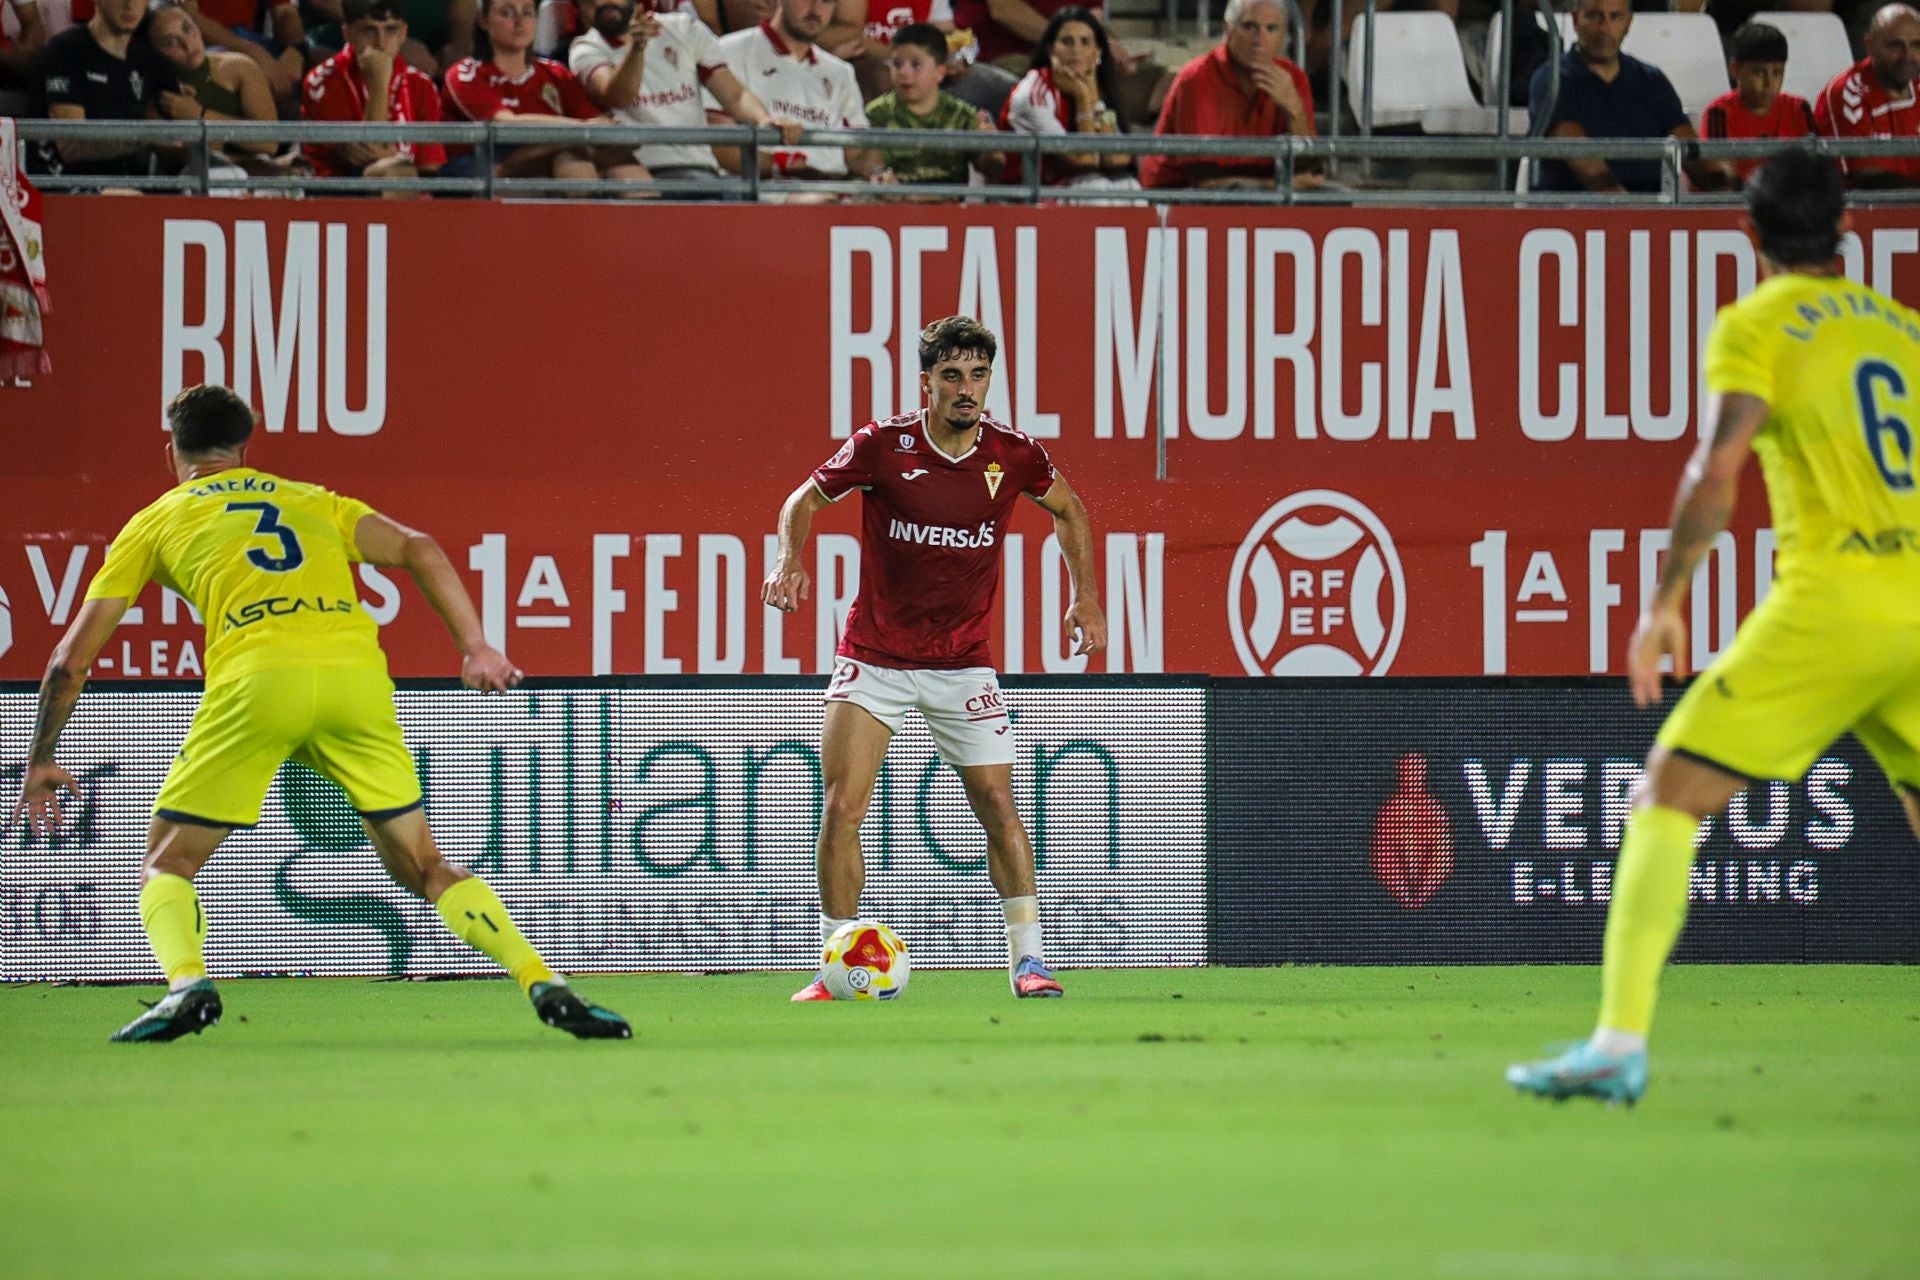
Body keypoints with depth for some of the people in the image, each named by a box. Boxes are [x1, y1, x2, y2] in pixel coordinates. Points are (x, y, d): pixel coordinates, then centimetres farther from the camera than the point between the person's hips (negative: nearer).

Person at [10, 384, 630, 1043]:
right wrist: (475, 648, 8)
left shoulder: (155, 523, 24)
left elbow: (72, 655, 23)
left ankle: (188, 983, -16)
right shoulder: (312, 500, 30)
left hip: (256, 679, -3)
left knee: (165, 866, 12)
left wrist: (41, 760, 32)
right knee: (423, 867, 15)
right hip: (355, 670, 3)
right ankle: (542, 981, -3)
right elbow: (418, 549, 14)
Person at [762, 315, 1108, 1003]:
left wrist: (1085, 598, 8)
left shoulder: (1013, 455, -7)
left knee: (998, 803, -7)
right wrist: (789, 562, -16)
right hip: (872, 657, -1)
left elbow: (1068, 511, 14)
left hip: (962, 663, 1)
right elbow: (805, 499, 3)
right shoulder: (882, 445, -12)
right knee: (842, 807, -9)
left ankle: (1027, 958, 5)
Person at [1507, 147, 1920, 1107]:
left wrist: (1665, 599, -6)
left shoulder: (1756, 325, 2)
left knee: (1666, 799, -1)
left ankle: (1619, 1045, -12)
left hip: (1830, 601, -5)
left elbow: (1719, 470, -11)